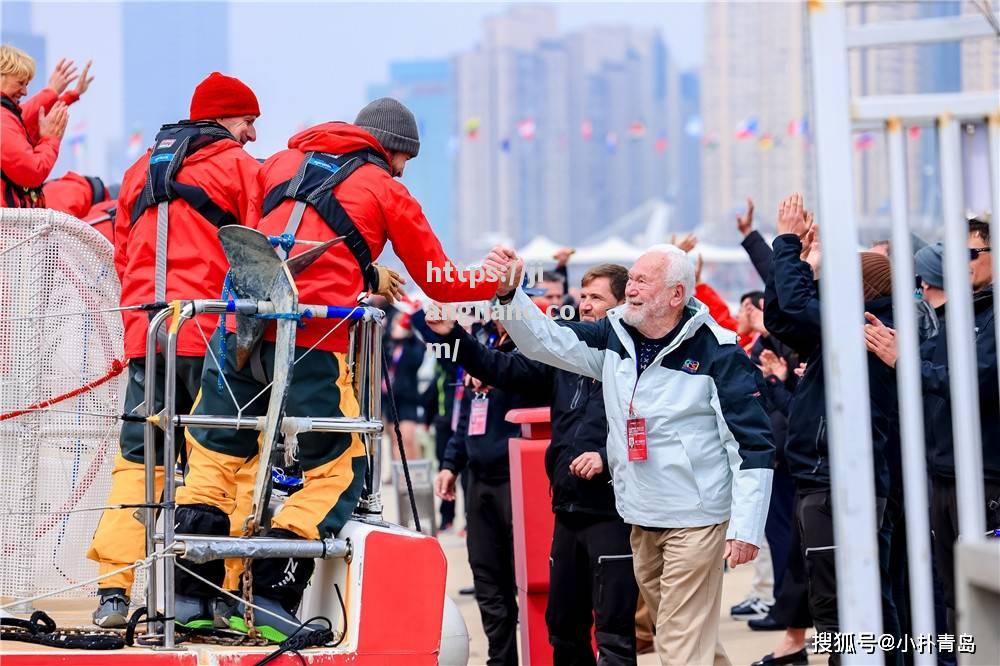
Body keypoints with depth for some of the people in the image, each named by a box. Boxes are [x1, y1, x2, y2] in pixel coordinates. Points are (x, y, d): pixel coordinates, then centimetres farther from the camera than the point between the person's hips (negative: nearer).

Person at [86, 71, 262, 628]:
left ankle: (113, 592, -5)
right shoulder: (239, 166, 2)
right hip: (212, 334, -5)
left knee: (137, 457, 5)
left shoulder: (142, 170, 21)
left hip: (144, 328, 5)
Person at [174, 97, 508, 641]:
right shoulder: (385, 190, 10)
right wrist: (497, 282, 33)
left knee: (215, 454, 16)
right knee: (337, 472, 7)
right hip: (311, 339, -5)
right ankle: (269, 596, -2)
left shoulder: (282, 163, 23)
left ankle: (189, 592, 12)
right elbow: (440, 282, 16)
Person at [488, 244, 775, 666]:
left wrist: (747, 529, -18)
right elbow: (545, 342, 7)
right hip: (641, 520, 7)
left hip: (696, 520, -7)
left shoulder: (717, 352, -14)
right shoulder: (614, 335, 4)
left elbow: (753, 444, -14)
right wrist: (508, 294, -12)